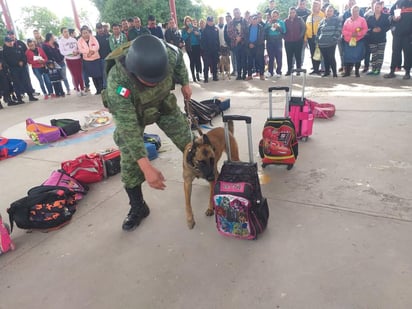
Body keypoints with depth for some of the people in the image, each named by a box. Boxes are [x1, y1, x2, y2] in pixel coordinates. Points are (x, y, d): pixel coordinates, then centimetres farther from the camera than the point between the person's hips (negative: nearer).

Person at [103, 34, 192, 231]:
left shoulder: (167, 53, -33)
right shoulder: (118, 81, -42)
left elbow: (179, 58, -5)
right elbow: (128, 127, -41)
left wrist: (185, 83, 3)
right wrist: (146, 167, -46)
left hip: (163, 102, 3)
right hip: (128, 110, -2)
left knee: (187, 140, 7)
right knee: (130, 161, -8)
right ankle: (138, 207, 13)